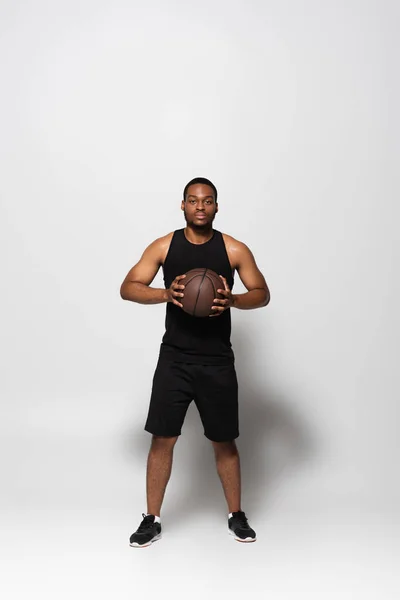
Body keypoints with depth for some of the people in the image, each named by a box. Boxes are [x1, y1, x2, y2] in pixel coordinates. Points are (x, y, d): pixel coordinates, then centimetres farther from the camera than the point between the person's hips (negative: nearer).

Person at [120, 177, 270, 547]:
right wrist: (166, 293, -21)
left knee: (224, 441, 9)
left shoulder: (234, 249, -1)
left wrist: (233, 300, -19)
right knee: (162, 438, 2)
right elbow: (128, 288, -2)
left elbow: (262, 294, 2)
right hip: (174, 358, 0)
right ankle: (152, 520, 20)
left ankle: (236, 516, 29)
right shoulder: (163, 246, 0)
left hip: (218, 360, 0)